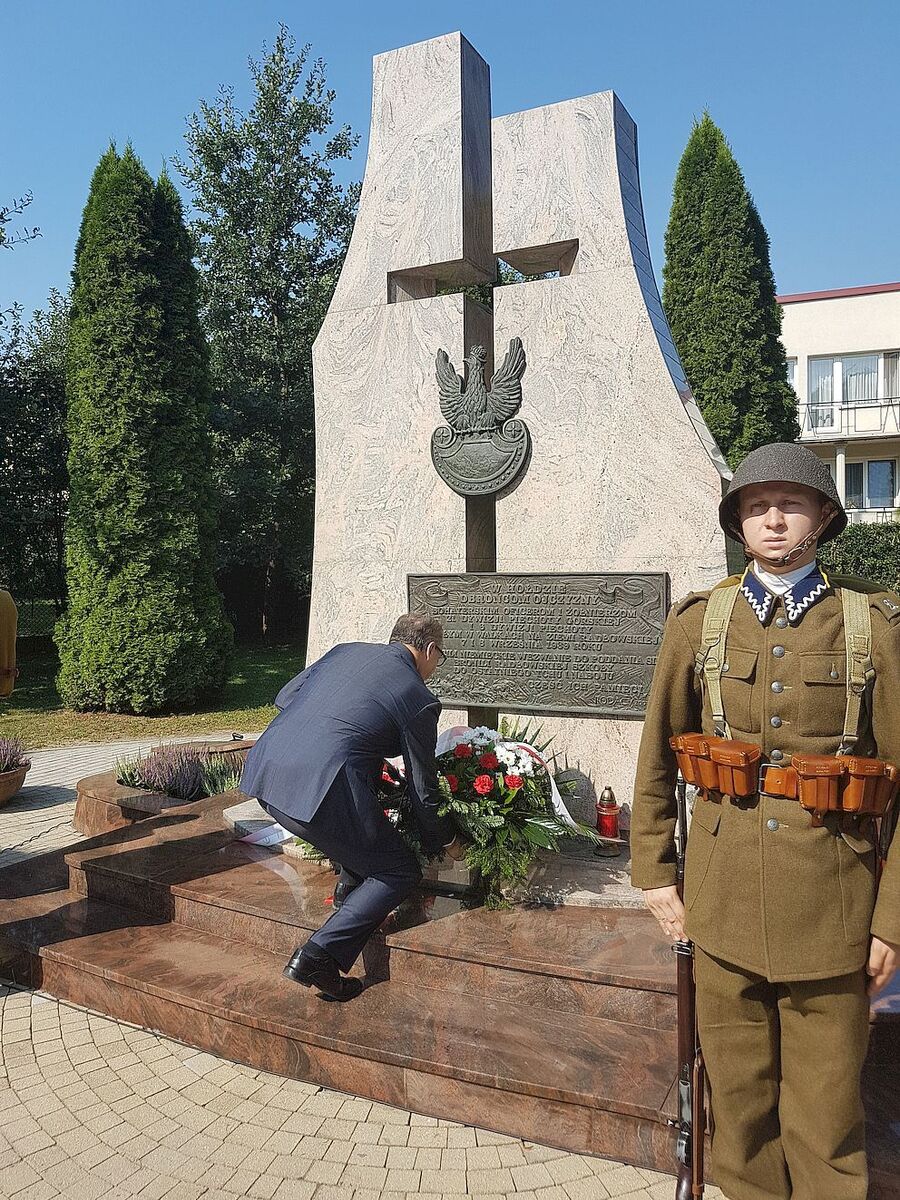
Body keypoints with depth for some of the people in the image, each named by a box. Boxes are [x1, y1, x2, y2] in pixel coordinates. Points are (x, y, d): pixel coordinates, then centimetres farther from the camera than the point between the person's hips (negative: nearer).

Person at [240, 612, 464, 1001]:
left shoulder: (347, 649, 16)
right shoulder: (419, 699, 1)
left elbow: (284, 697, 23)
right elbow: (422, 790, 8)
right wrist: (446, 841, 26)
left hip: (263, 772, 8)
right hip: (318, 792, -7)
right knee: (401, 873, 12)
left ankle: (351, 882, 38)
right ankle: (317, 957, 2)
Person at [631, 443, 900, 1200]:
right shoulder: (699, 621, 3)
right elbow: (658, 756, 8)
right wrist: (655, 874, 6)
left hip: (829, 902, -1)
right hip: (723, 898, 2)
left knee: (826, 1109, 11)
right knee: (739, 1095, 15)